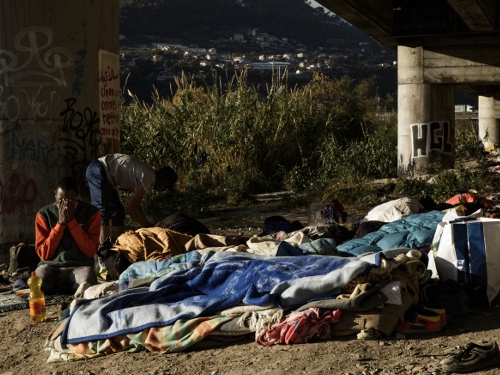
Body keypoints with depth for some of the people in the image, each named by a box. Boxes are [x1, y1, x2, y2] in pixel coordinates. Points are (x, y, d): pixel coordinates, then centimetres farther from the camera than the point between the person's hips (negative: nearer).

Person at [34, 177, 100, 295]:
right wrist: (61, 223, -13)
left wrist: (72, 221, -13)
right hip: (51, 266, 0)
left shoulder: (91, 212, 0)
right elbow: (44, 254, -5)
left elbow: (91, 251, -7)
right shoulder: (44, 214, 1)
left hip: (80, 266, 0)